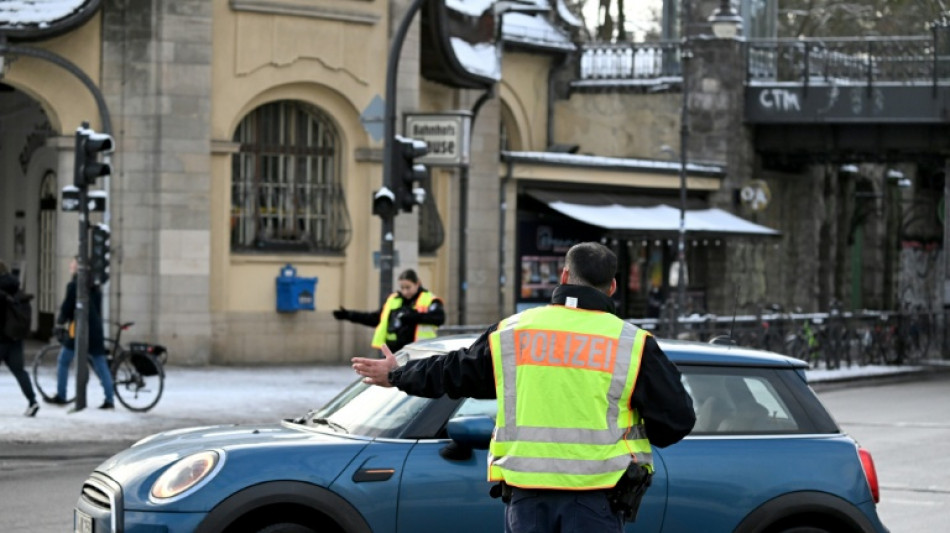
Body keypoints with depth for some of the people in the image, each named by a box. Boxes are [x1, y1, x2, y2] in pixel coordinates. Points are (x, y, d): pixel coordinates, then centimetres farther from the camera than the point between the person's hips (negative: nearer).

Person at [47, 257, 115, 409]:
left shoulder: (74, 286, -8)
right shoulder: (95, 288, 14)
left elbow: (66, 309, -10)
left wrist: (60, 319, 10)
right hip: (96, 330, 6)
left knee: (63, 362, 8)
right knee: (101, 365, 5)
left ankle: (61, 396, 9)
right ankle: (110, 399, -3)